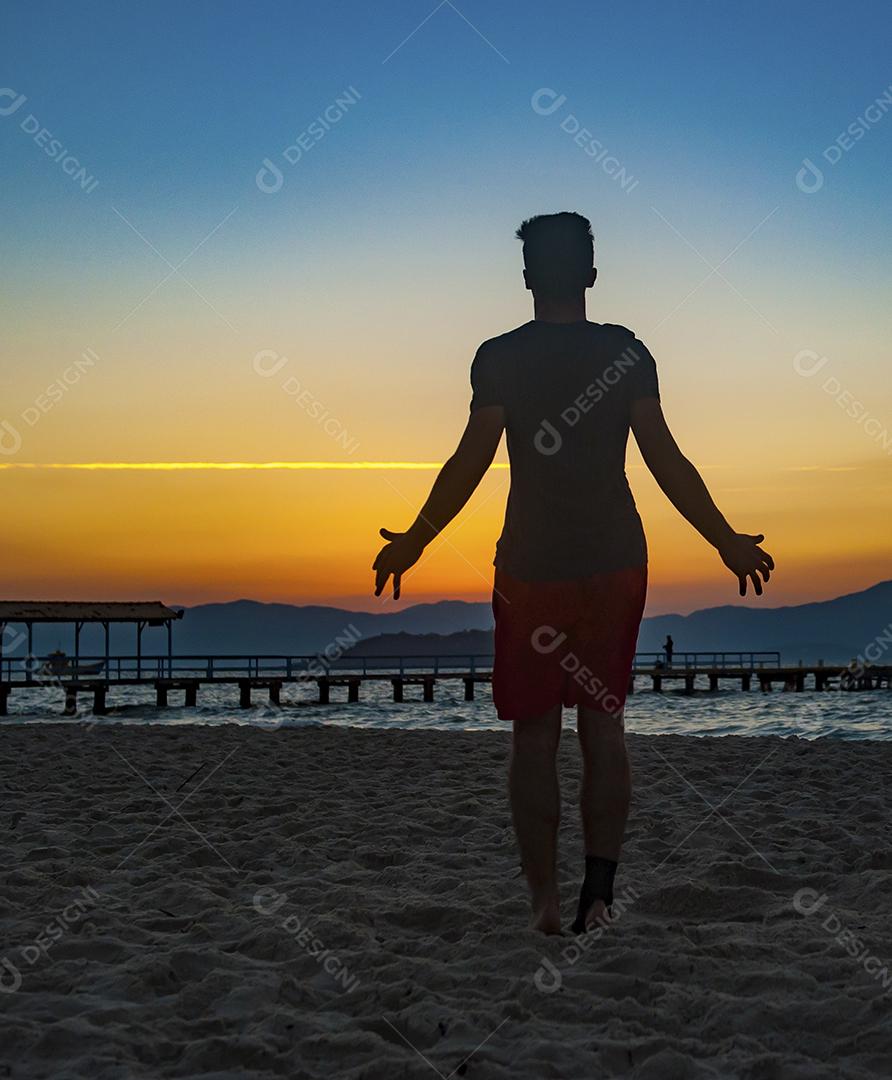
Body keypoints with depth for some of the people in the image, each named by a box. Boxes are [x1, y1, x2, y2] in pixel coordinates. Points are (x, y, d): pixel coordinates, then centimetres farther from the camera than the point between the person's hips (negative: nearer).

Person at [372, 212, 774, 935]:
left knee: (535, 736, 6)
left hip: (530, 568, -2)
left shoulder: (500, 357, -5)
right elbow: (667, 461, -3)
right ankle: (599, 894, 6)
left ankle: (545, 900, 9)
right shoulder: (627, 352, -1)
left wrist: (412, 543, 4)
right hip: (616, 561, 2)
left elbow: (470, 464, -9)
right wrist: (729, 543, 6)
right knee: (604, 726, 11)